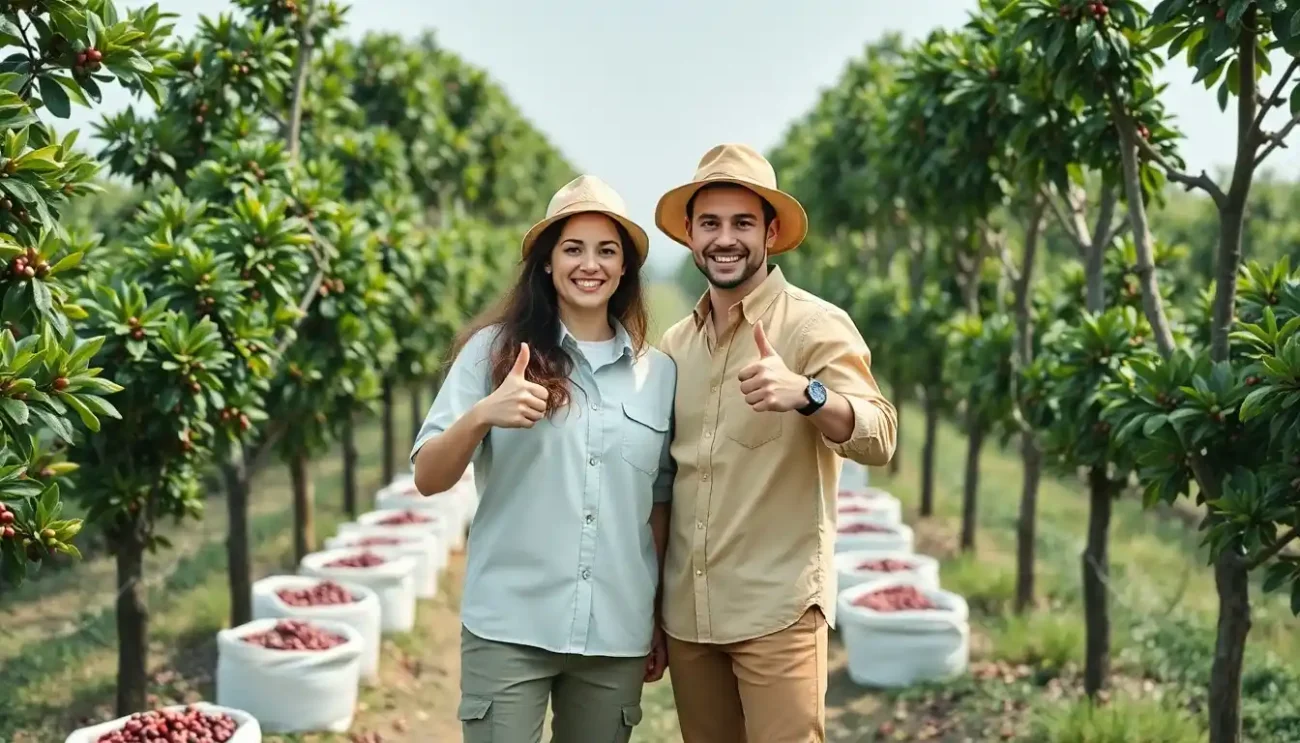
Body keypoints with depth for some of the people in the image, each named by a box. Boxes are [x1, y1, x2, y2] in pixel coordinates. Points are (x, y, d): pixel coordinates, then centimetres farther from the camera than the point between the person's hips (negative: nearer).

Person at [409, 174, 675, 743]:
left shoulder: (659, 373, 6)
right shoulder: (495, 349, -2)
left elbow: (659, 505, 13)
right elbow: (428, 479, -4)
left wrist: (659, 621, 14)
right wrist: (481, 416, -22)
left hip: (617, 634, 3)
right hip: (508, 627, -2)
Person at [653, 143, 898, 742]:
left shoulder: (817, 325, -7)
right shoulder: (673, 344, 9)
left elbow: (879, 439, -20)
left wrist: (804, 394, -39)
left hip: (776, 611, -5)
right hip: (685, 612, 5)